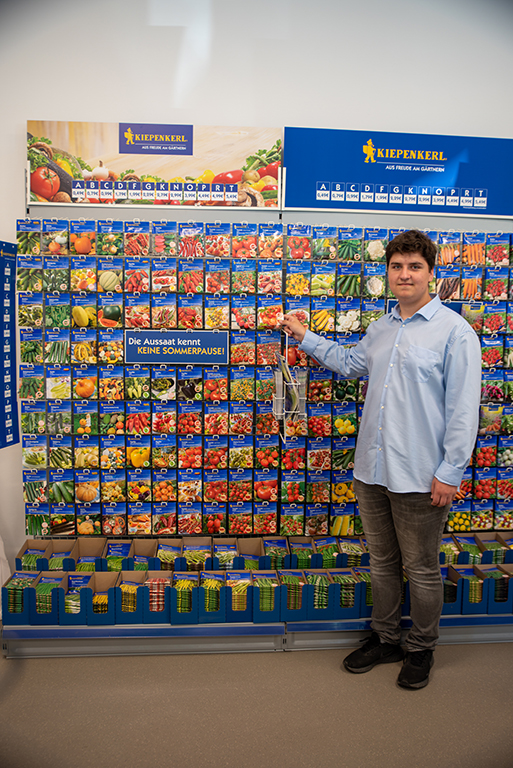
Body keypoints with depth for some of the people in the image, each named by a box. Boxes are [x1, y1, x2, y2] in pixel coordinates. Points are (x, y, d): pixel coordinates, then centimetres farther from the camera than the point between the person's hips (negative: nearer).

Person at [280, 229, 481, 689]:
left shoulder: (454, 330, -10)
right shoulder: (380, 329, 11)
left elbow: (463, 409, -13)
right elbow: (350, 363, 30)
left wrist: (450, 473, -15)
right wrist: (305, 338, 27)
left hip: (419, 477, -6)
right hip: (371, 470, 7)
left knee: (421, 570, 11)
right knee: (382, 562, 20)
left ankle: (421, 649, 32)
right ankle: (385, 639, 38)